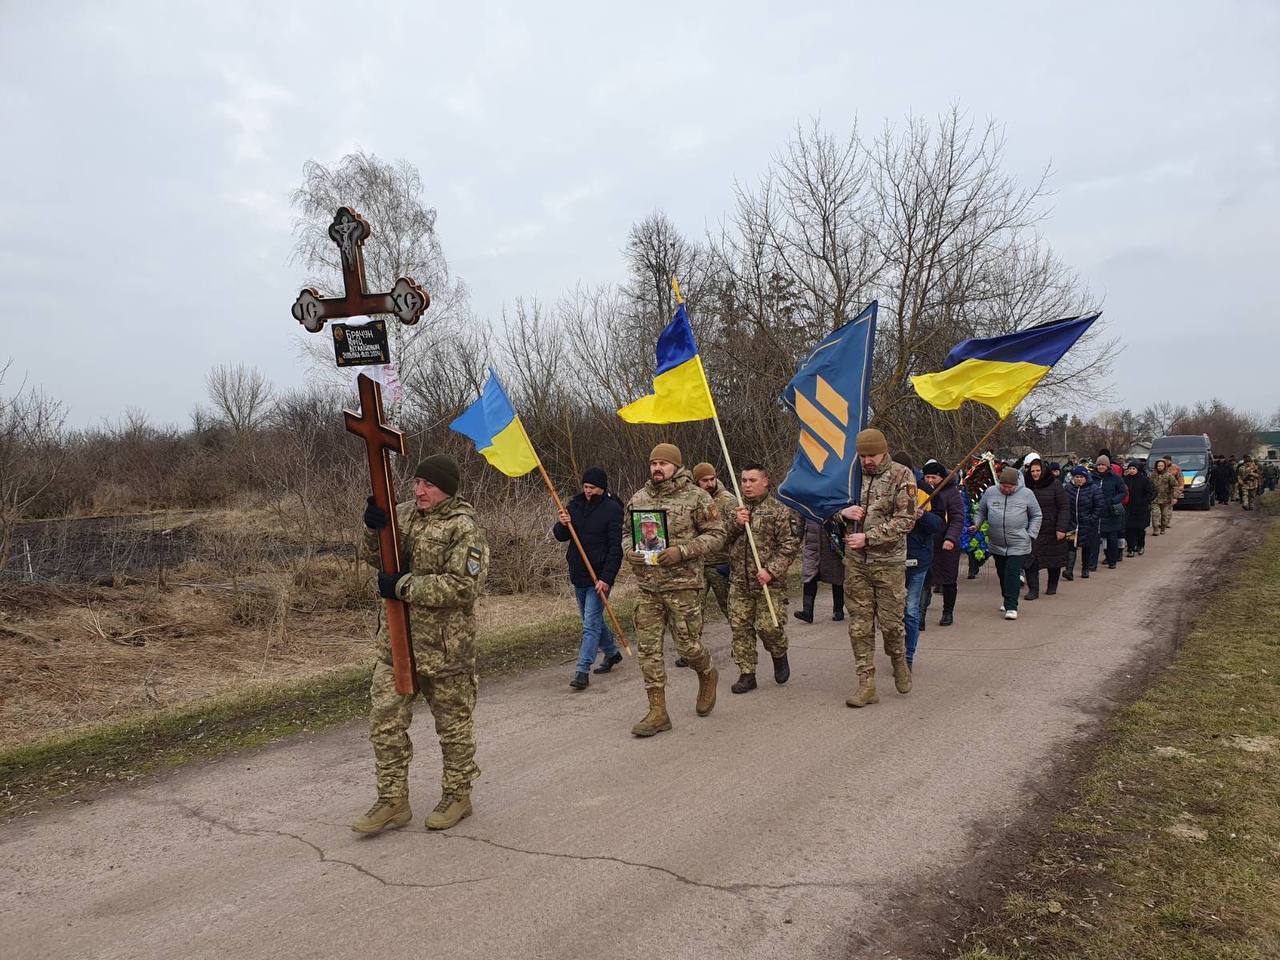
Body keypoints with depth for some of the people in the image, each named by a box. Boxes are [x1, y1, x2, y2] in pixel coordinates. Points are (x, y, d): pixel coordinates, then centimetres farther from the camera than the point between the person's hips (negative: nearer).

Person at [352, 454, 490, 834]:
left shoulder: (464, 528, -14)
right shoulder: (403, 513, 6)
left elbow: (463, 587, -22)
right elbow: (375, 559, 9)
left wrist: (404, 586, -22)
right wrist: (376, 531, -12)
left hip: (445, 644, -6)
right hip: (396, 637, 6)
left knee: (453, 721, 11)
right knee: (385, 719, 8)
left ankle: (457, 795, 29)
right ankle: (393, 800, 22)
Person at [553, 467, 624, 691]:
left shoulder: (612, 509, -12)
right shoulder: (575, 505, 6)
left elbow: (615, 548, -15)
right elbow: (560, 537, 10)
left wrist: (606, 578, -22)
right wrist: (562, 525, -13)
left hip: (599, 576, -7)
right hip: (578, 574, 7)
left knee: (591, 624, -8)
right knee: (592, 619, 19)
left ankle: (582, 670, -7)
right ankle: (612, 653, 38)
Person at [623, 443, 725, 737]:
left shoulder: (696, 497, -5)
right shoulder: (638, 498, 9)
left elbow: (716, 535, -5)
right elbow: (626, 532, 20)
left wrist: (682, 551, -17)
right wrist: (629, 551, -3)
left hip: (684, 585, -4)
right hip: (648, 588, 4)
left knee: (687, 644, 2)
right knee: (648, 647, 2)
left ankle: (707, 676, 37)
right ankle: (657, 712, 11)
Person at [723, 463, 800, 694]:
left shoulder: (780, 510, -4)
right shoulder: (736, 509, 13)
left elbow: (790, 545, -8)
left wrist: (772, 570, -17)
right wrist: (736, 524, -9)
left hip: (769, 582, -5)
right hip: (739, 581, 5)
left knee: (768, 626, -7)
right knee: (740, 628, 5)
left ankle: (780, 656, 25)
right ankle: (747, 674, 16)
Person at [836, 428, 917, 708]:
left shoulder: (901, 476, -5)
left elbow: (905, 520, -11)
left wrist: (868, 537, -17)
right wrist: (843, 511, -8)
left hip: (888, 562, -4)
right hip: (855, 562, 4)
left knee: (891, 622, 3)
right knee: (859, 625, 4)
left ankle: (900, 662, 33)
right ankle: (866, 684, 11)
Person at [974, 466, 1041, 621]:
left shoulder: (1026, 494, -1)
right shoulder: (990, 492, 4)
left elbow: (1036, 516, 7)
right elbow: (981, 511, 17)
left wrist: (1031, 535, -1)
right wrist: (977, 524, 1)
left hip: (1019, 545, -3)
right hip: (997, 544, 3)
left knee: (1012, 574, -10)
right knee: (1002, 574, 14)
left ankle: (1011, 607, -6)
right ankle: (1007, 600, 33)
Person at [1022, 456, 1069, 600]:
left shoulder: (1054, 485, -6)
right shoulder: (1027, 486, 4)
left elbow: (1064, 507, -8)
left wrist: (1061, 528, -16)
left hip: (1052, 530, -2)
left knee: (1054, 560, 12)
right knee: (1030, 560, -9)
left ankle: (1052, 586, 31)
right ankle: (1033, 590, -4)